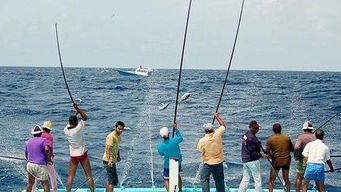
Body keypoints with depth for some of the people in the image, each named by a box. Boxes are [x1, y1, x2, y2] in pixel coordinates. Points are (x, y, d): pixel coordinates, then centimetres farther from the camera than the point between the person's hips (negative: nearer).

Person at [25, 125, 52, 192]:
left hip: (29, 165, 6)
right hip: (39, 166, -6)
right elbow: (47, 149, -22)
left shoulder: (28, 141, 14)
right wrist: (49, 159, -11)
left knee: (30, 183, 16)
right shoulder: (43, 140, -4)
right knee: (45, 184, -2)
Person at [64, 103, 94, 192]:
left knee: (70, 177, 8)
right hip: (82, 154, -3)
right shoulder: (78, 128, -17)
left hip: (73, 156, 3)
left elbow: (70, 123, 17)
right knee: (89, 176, 5)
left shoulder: (66, 130, -5)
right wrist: (77, 108, -8)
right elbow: (85, 117, -5)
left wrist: (75, 114, 24)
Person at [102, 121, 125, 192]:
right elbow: (107, 149, -26)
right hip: (109, 161, -10)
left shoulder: (119, 136, 11)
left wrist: (118, 156, 12)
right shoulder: (111, 136, -19)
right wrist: (109, 161, -35)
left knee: (111, 179, 21)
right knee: (114, 181, -11)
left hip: (112, 161, 10)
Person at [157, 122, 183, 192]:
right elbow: (181, 138, 0)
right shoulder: (174, 141, -25)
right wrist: (176, 129, 6)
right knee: (178, 175, 28)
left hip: (167, 165, -2)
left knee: (166, 179, 13)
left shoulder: (160, 146, -22)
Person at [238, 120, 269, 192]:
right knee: (258, 179, 4)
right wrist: (261, 155, -19)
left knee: (245, 179, 14)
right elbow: (252, 153, -21)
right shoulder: (252, 138, -22)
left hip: (245, 160, 9)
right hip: (252, 161, -9)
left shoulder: (246, 135, 7)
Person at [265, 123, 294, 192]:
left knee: (271, 180, 5)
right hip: (286, 160, 3)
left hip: (276, 161, -3)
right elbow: (292, 149, 11)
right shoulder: (287, 138, 3)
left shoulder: (270, 139, -4)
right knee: (286, 179, 14)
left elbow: (267, 151, -8)